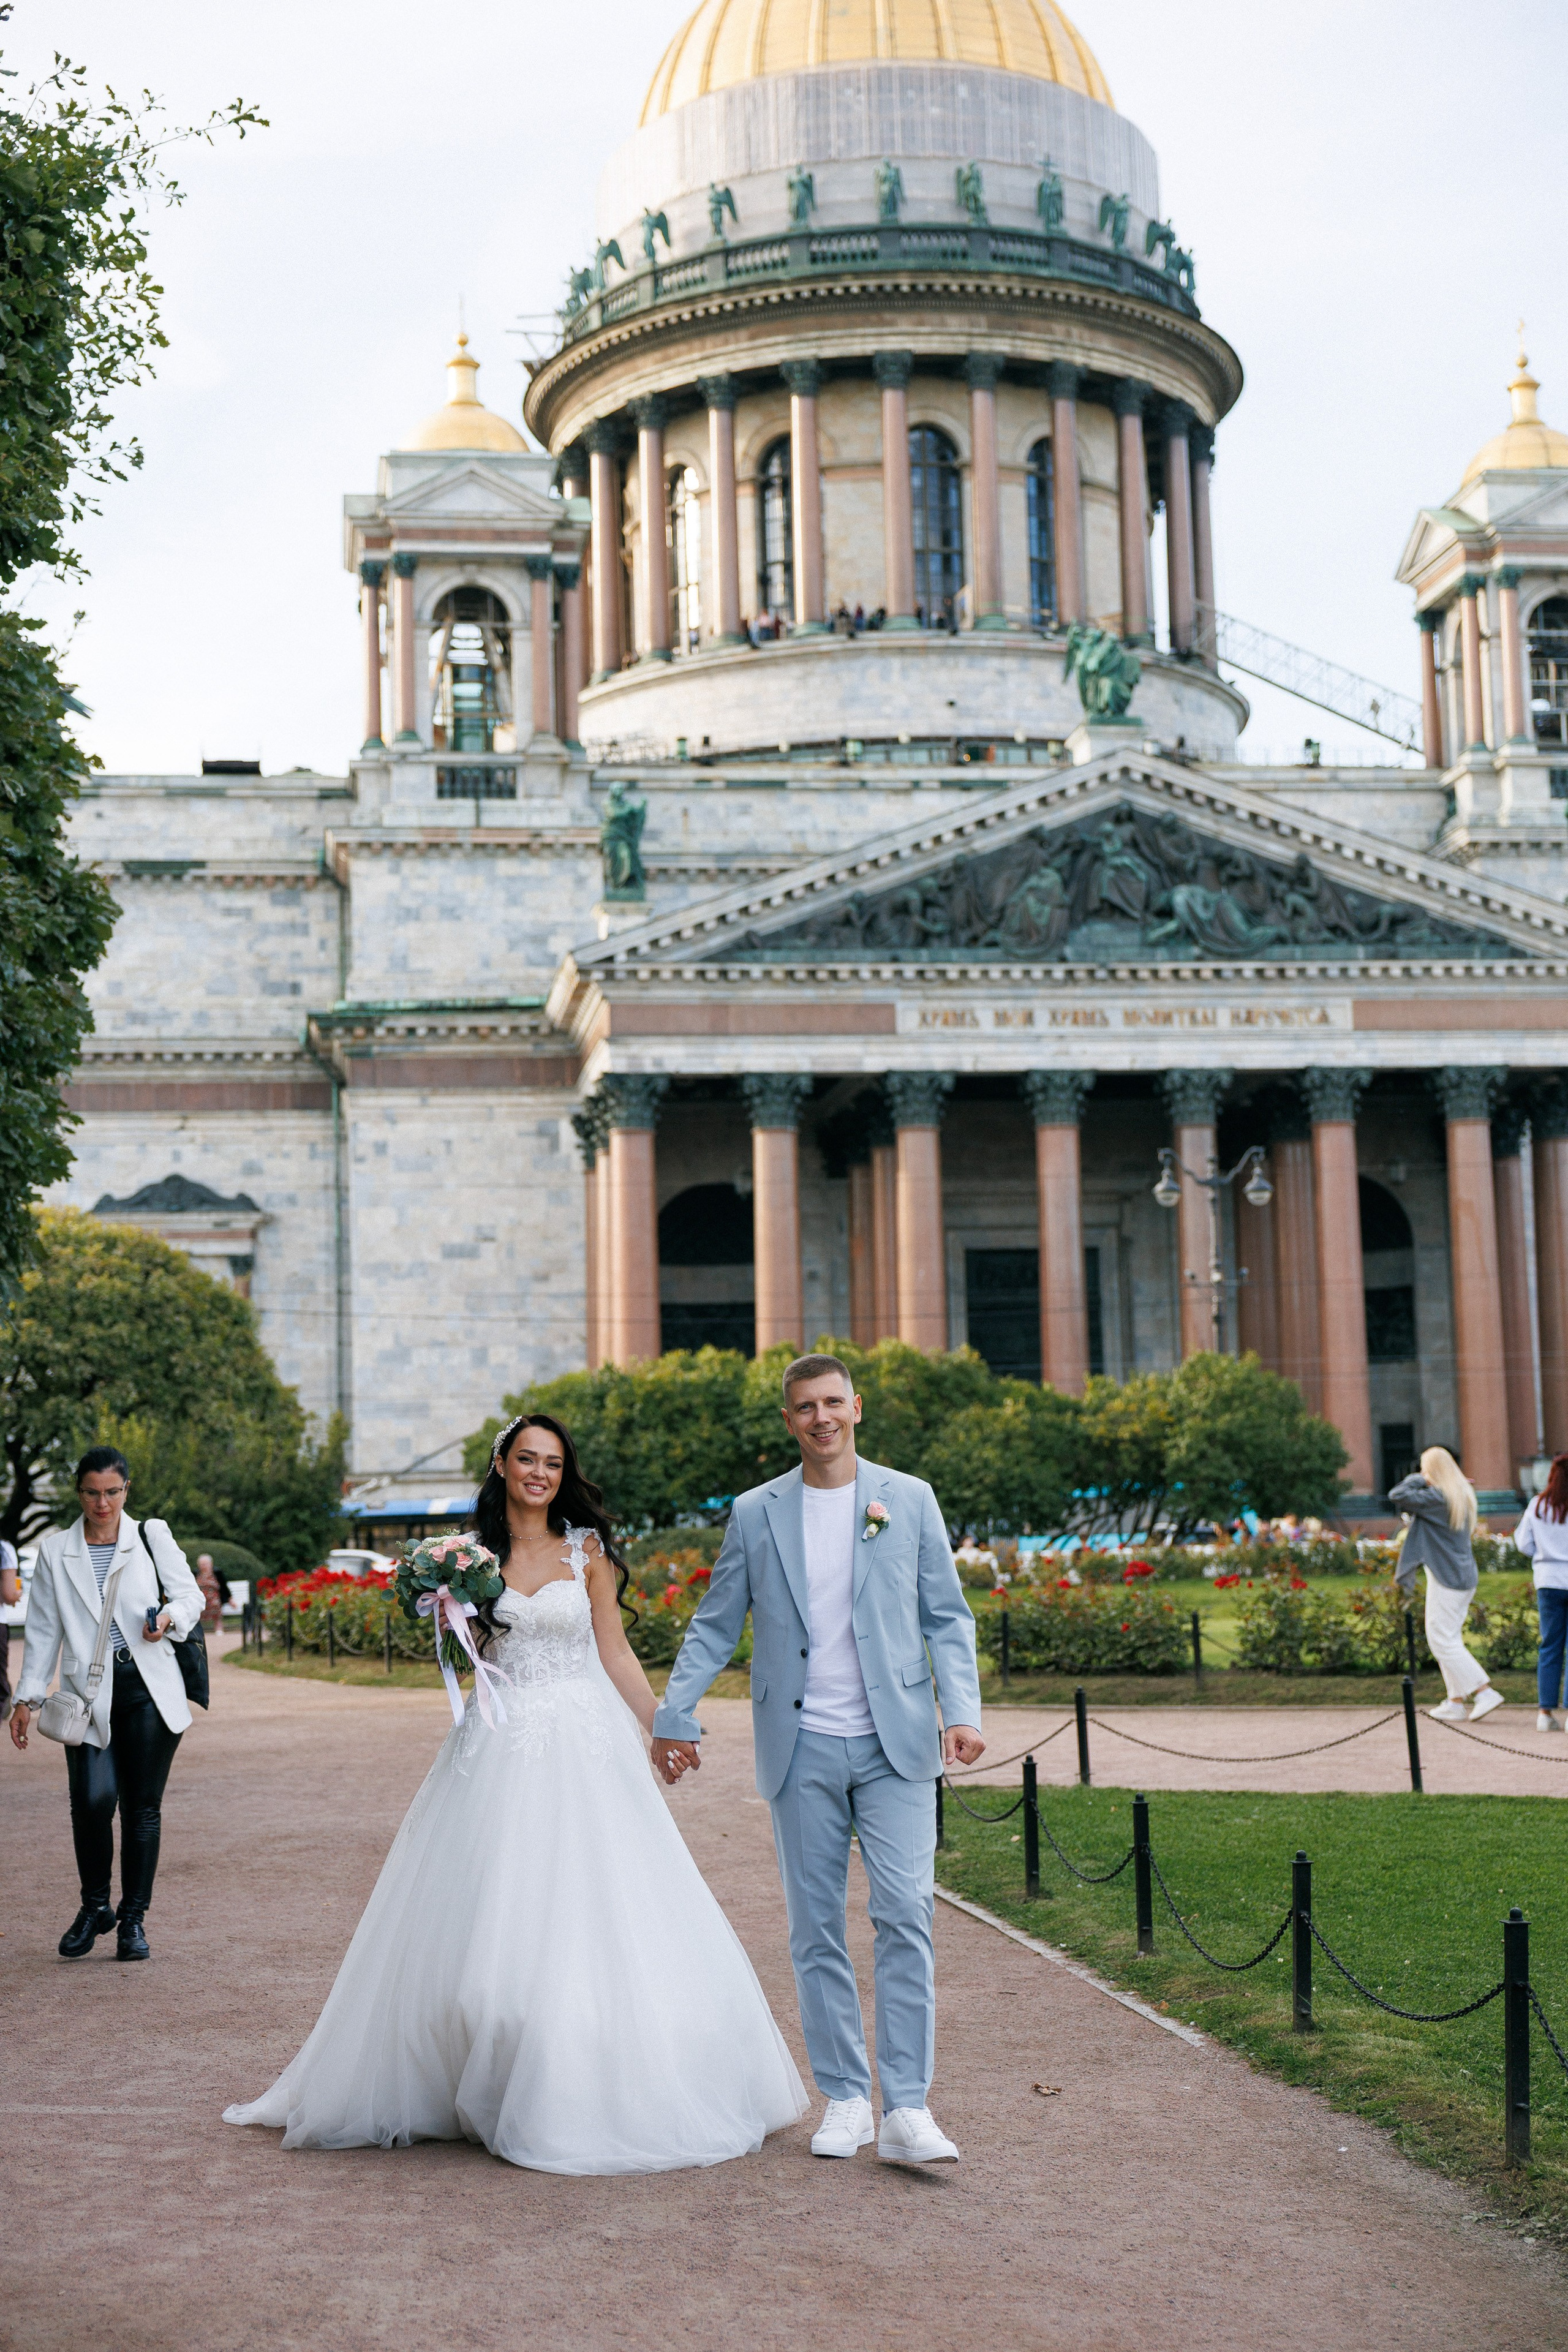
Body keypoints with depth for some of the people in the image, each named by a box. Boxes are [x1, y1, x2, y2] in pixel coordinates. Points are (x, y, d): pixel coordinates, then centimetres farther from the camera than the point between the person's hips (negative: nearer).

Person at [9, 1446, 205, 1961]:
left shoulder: (152, 1536, 6)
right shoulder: (55, 1552, 8)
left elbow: (191, 1595, 10)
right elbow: (43, 1630, 12)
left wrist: (170, 1616, -12)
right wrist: (27, 1697, 9)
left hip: (148, 1688, 0)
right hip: (89, 1693, 0)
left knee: (143, 1806, 2)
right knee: (94, 1798, -15)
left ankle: (133, 1919, 15)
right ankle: (94, 1908, 9)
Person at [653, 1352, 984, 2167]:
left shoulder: (910, 1500, 5)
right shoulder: (755, 1513, 7)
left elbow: (947, 1617, 7)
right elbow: (715, 1626, 12)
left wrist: (962, 1711, -5)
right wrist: (674, 1716, 6)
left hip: (894, 1745, -1)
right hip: (801, 1752, 1)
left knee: (905, 1915, -10)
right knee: (815, 1928, 5)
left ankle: (906, 2109, -7)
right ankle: (844, 2098, 17)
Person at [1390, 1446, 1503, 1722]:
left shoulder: (1436, 1498, -18)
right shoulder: (1465, 1496, 9)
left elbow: (1397, 1495, -23)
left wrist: (1419, 1479, -9)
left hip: (1446, 1578, -9)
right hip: (1465, 1577, 9)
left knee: (1443, 1640, -3)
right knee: (1449, 1639, 14)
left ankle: (1485, 1692, -8)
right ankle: (1456, 1702, 14)